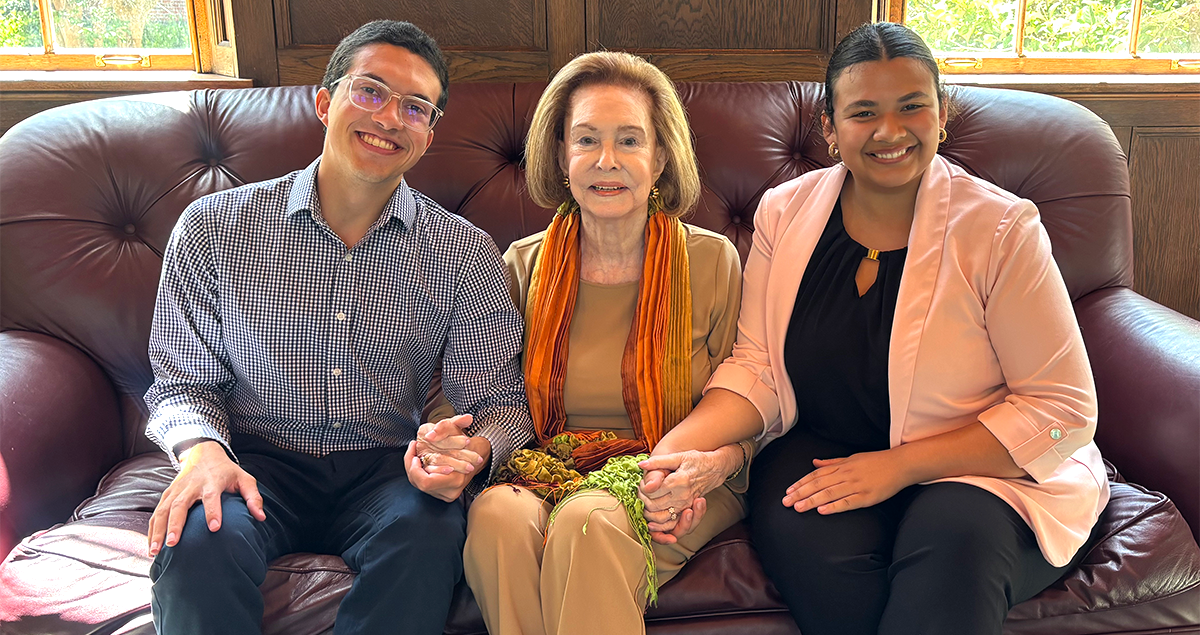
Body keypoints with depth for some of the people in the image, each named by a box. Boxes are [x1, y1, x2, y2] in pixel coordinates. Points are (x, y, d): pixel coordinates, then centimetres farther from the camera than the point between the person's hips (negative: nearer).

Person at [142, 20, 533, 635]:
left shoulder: (466, 253, -1)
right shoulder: (213, 228, -1)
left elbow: (501, 401, -2)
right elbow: (182, 382, 5)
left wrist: (472, 451, -26)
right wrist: (201, 447, -18)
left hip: (385, 467, 1)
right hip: (257, 462, 0)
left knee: (431, 530, -31)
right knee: (197, 539, -32)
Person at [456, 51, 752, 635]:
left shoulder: (711, 262, 1)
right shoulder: (523, 266, 5)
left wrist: (714, 465, -18)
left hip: (676, 493, -1)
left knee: (588, 519, -35)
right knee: (499, 514, -33)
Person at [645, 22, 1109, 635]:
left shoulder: (1001, 228, -9)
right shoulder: (785, 212, 2)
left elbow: (1063, 409, -8)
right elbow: (758, 367, 1)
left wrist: (900, 465, -18)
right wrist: (681, 443, -20)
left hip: (981, 469, -2)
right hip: (822, 450, 3)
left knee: (954, 542, -36)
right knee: (803, 537, -31)